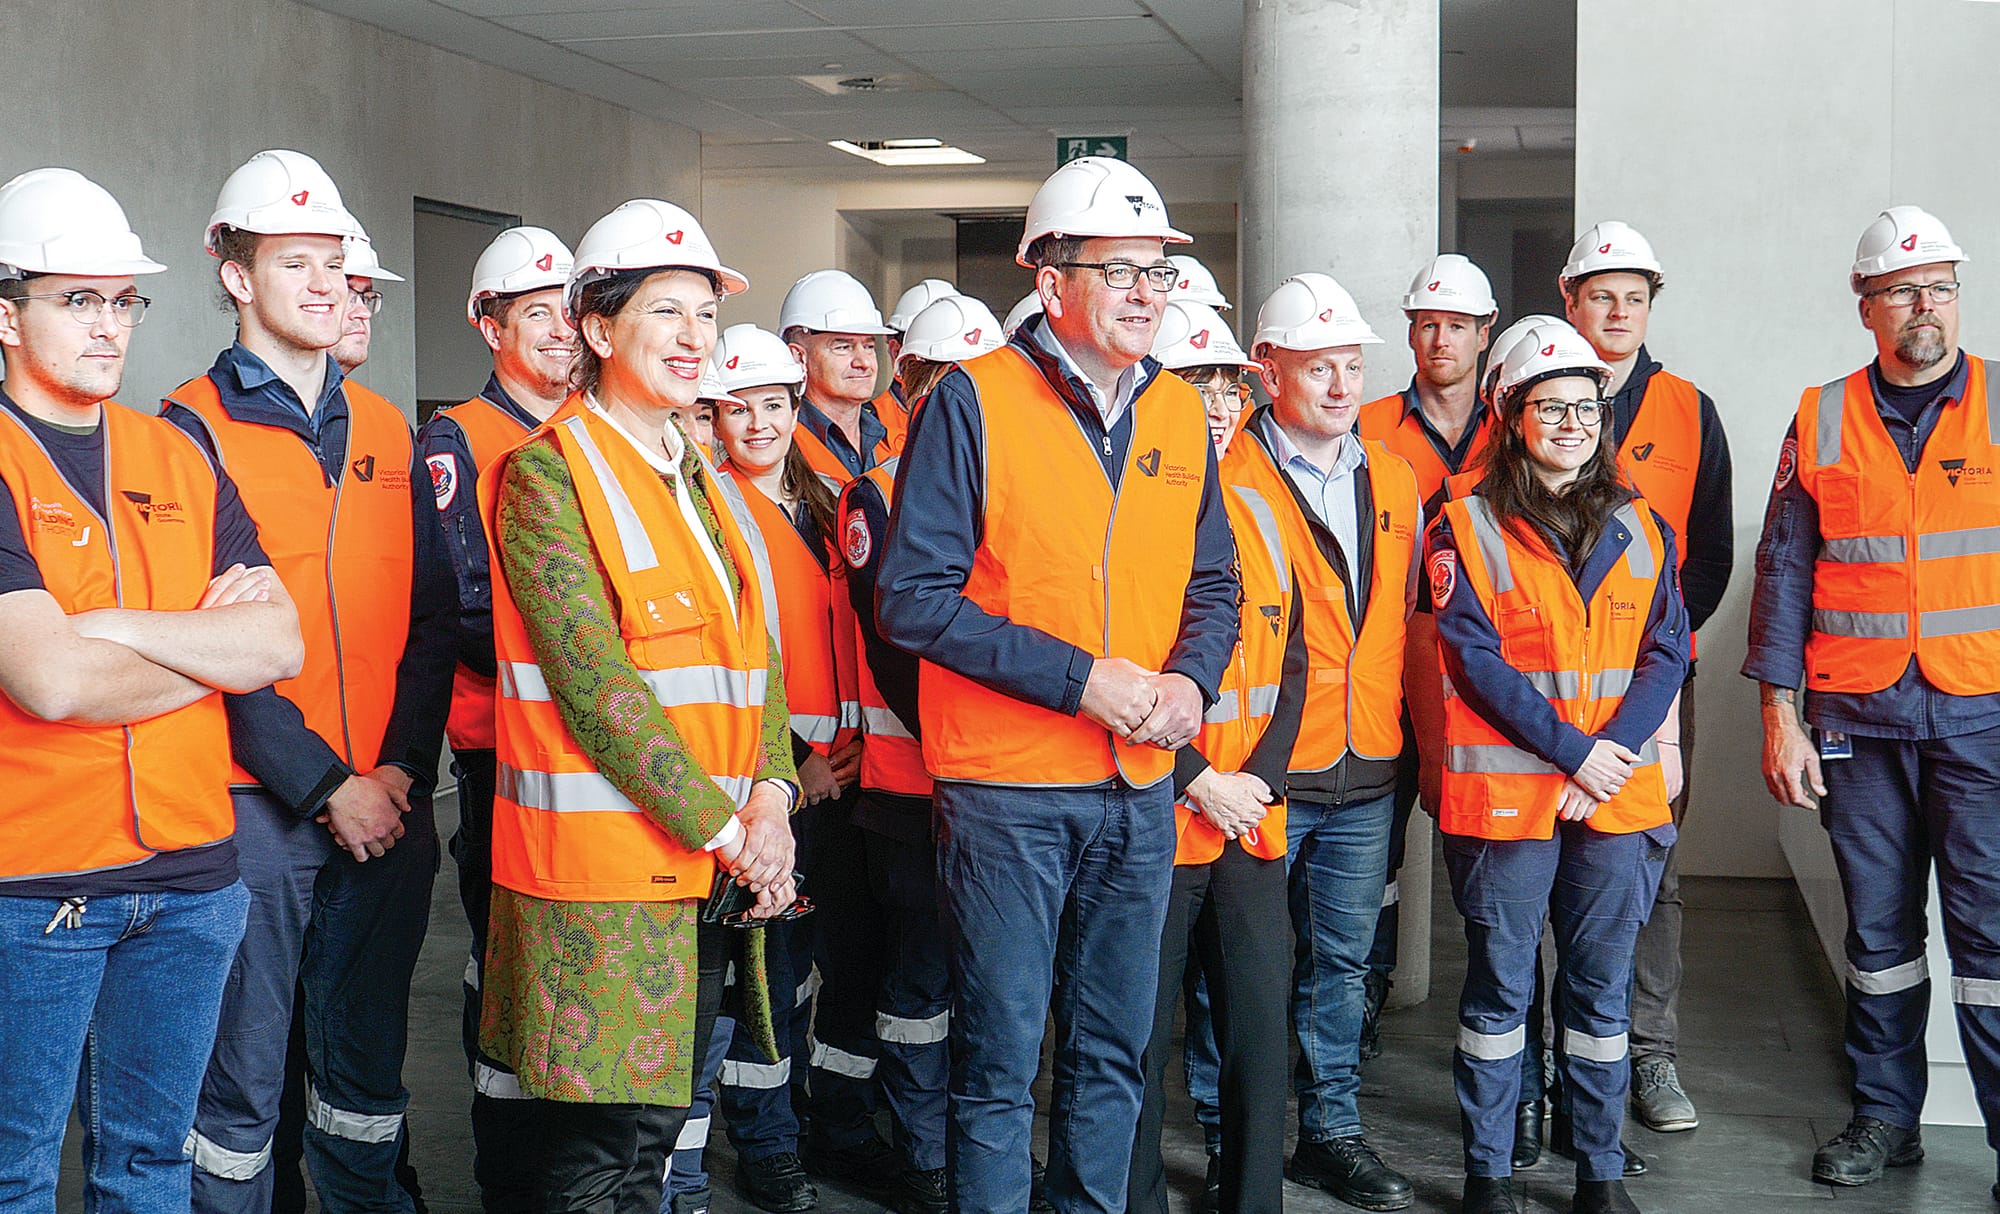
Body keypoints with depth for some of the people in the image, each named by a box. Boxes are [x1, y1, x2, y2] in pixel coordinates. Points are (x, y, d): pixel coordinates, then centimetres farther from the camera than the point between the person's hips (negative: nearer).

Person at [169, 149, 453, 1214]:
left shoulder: (389, 433, 12)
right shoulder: (194, 428, -4)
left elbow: (431, 616, 9)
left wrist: (403, 766, -5)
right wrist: (326, 783, -15)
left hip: (389, 802, 5)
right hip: (257, 805, -4)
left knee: (368, 1046, 14)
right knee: (240, 1062, 2)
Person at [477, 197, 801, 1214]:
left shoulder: (697, 478, 17)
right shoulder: (546, 470, -8)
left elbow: (754, 649, 13)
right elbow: (596, 678, -15)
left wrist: (769, 800, -4)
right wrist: (720, 826, -16)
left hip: (713, 870, 7)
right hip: (602, 872, -7)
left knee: (655, 1129, 14)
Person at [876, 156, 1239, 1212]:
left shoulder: (1180, 414, 8)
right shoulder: (973, 403, -9)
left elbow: (1212, 584, 16)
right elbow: (913, 600, -14)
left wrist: (1190, 680, -6)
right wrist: (1080, 678, -18)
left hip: (1141, 787, 5)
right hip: (1007, 786, -5)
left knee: (1112, 1053, 16)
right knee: (997, 1063, 3)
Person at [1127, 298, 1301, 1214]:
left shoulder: (1256, 516, 13)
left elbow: (1290, 661, 14)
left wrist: (1261, 777, -1)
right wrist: (1200, 783, -13)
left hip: (1252, 821, 6)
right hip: (1152, 819, -6)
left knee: (1260, 1025, 9)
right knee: (1141, 1037, 3)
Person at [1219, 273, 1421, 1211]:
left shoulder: (1393, 481, 11)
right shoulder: (1225, 475, -9)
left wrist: (1397, 731, 16)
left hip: (1366, 776, 5)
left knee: (1342, 961, 13)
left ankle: (1331, 1133, 25)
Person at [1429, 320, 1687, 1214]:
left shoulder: (1639, 528, 11)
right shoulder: (1467, 527, -2)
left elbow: (1665, 652, 6)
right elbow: (1476, 660, -9)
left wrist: (1621, 750, -10)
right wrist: (1574, 751, -14)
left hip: (1620, 793, 3)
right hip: (1504, 790, -3)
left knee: (1602, 987, 10)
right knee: (1499, 986, 4)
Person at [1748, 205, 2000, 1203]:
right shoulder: (1822, 421, 7)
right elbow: (1784, 571, 7)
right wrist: (1780, 717, 2)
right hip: (1858, 722, 2)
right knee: (1878, 925, 11)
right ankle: (1885, 1115, 23)